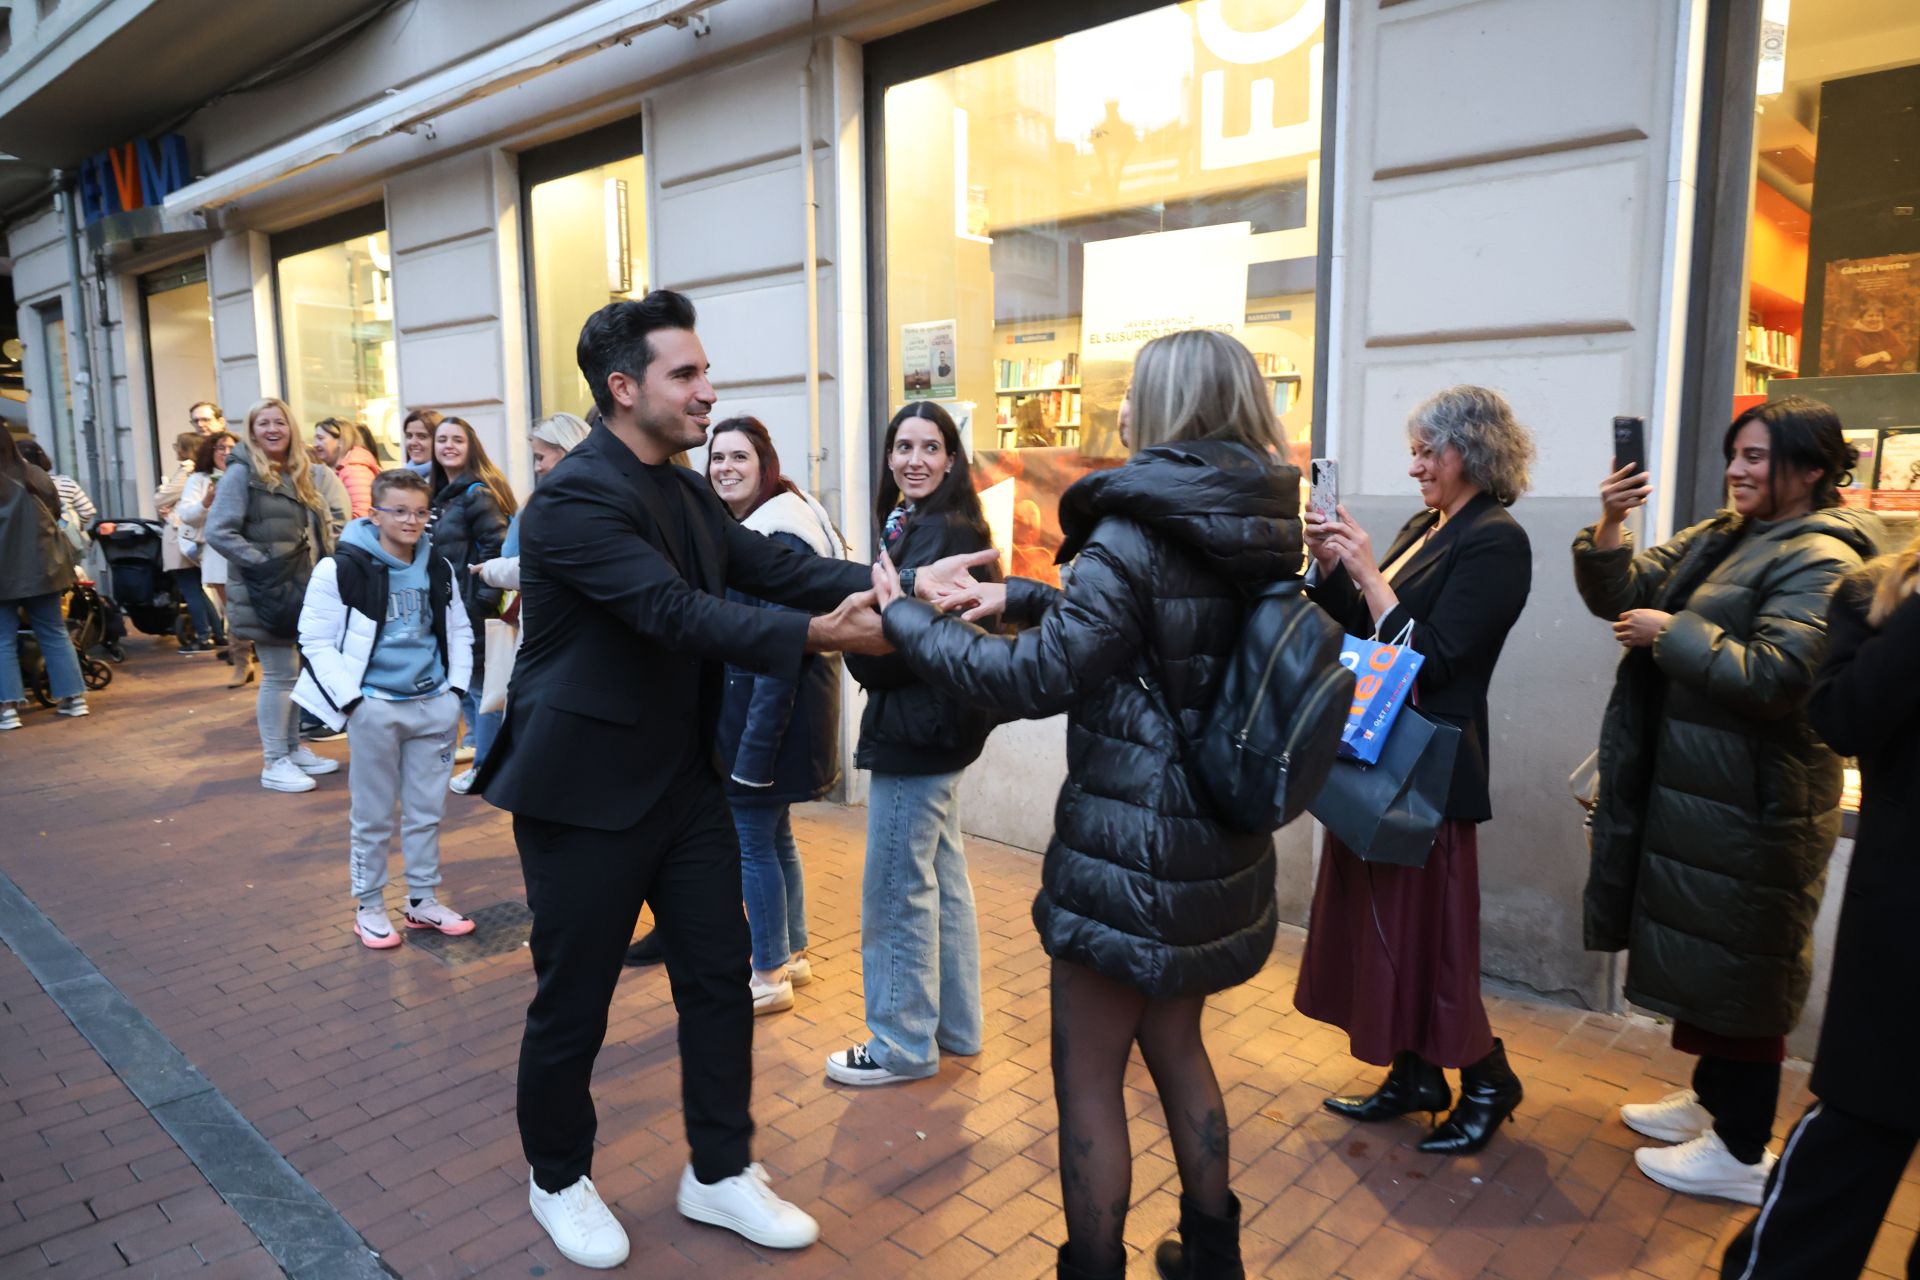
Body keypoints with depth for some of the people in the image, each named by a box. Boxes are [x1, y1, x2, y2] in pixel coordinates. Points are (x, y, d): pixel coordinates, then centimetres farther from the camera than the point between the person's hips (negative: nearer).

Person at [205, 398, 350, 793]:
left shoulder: (303, 473, 11)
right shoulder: (241, 474, -9)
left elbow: (330, 519, 18)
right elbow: (217, 532, -15)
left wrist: (327, 561, 4)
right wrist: (262, 562, -17)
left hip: (302, 587, 7)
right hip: (267, 590, -7)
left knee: (296, 672, 14)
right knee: (279, 675, -4)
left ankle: (294, 749, 26)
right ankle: (274, 763, 5)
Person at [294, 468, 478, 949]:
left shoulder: (439, 568, 8)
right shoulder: (343, 568, -9)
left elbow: (459, 631, 17)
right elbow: (316, 641, -7)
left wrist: (456, 685, 6)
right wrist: (350, 698, -13)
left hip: (435, 706, 5)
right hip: (375, 708, -4)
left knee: (427, 811, 12)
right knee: (374, 816, 7)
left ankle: (423, 900, 26)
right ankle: (369, 907, 22)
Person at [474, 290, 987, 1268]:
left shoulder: (683, 491, 8)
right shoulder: (576, 496, -20)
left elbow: (771, 564, -2)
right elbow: (674, 612, -30)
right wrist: (816, 635, -38)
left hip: (683, 779, 8)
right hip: (587, 791, -8)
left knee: (720, 976, 13)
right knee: (573, 1002, 10)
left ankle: (719, 1173, 32)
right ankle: (559, 1180, 35)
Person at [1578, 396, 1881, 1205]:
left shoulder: (1819, 561, -15)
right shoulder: (1718, 539, 12)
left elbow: (1773, 678, -25)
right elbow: (1622, 593, 6)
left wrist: (1671, 633, -18)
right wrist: (1610, 527, -10)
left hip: (1751, 805, -9)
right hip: (1693, 785, 9)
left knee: (1737, 965, 2)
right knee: (1702, 955, 20)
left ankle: (1743, 1152, 17)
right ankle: (1712, 1099, 37)